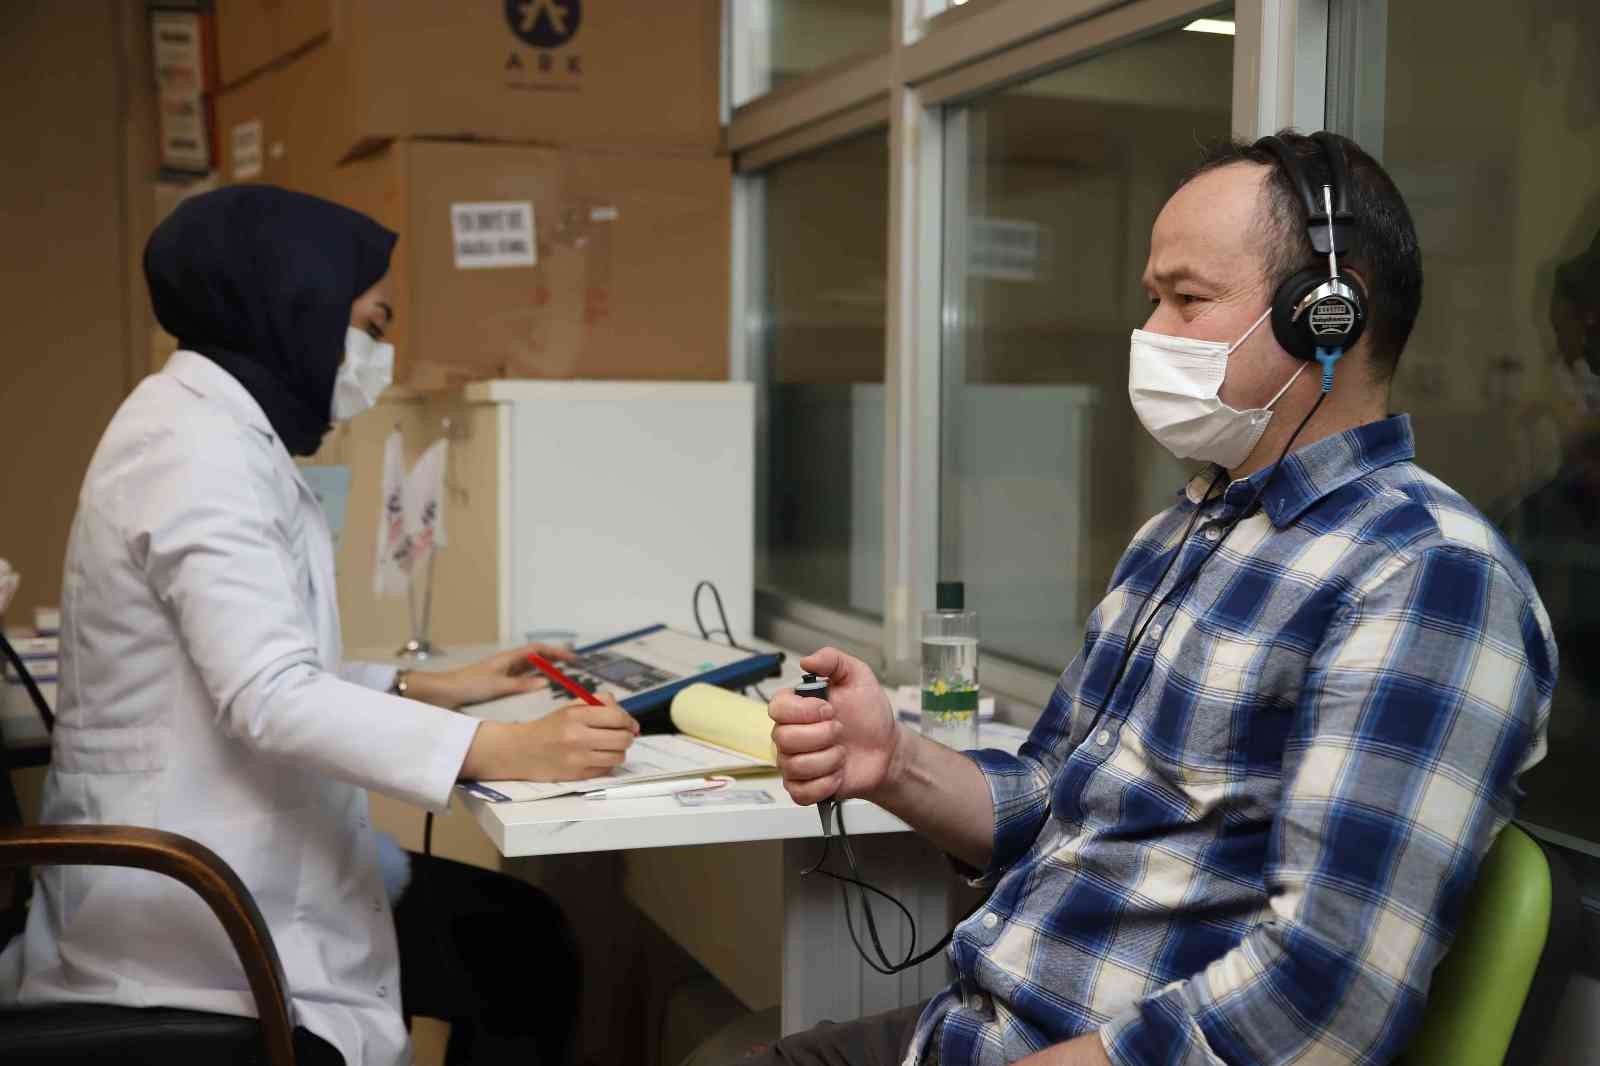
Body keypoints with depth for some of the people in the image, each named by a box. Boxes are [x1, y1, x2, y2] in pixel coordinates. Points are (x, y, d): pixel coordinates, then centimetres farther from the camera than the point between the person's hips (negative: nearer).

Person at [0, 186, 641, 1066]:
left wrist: (431, 690, 10)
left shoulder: (224, 431, 13)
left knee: (521, 933, 5)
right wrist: (500, 751, -32)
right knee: (521, 946, -10)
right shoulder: (197, 445, -19)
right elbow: (267, 700, -28)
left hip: (224, 857, 10)